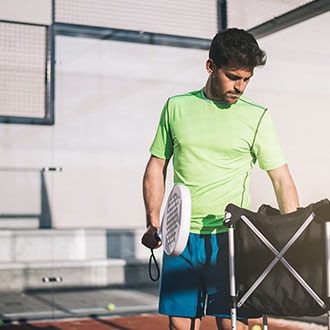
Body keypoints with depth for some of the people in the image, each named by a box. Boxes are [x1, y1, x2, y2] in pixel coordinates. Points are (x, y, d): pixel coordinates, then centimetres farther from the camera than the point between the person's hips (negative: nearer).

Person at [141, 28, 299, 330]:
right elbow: (157, 166, 13)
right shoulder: (176, 107, 8)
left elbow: (282, 179, 1)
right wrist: (153, 222, 3)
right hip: (182, 235, 2)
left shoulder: (257, 117, 2)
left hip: (231, 237, -2)